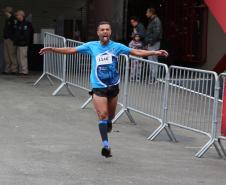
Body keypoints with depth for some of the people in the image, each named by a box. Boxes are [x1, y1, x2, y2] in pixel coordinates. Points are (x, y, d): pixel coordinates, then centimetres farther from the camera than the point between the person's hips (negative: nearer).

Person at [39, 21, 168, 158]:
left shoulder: (117, 46, -2)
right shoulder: (91, 46, -2)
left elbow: (136, 52, -4)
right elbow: (71, 50, 2)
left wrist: (155, 53, -12)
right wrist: (53, 49, -4)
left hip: (113, 86, 2)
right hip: (98, 87, -2)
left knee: (110, 115, 16)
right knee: (103, 115, -12)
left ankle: (108, 123, 53)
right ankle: (106, 145, -12)